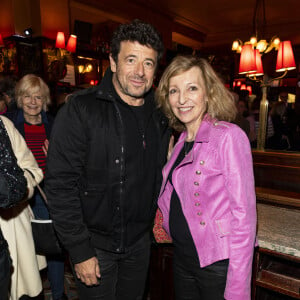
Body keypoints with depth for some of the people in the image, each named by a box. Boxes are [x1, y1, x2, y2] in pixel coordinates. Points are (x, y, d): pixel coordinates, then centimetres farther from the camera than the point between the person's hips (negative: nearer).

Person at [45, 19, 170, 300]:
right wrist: (80, 251, -17)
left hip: (140, 241, 5)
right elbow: (60, 184, -19)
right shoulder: (81, 109, -17)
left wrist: (156, 221, 7)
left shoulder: (159, 116, 1)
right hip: (95, 243, -5)